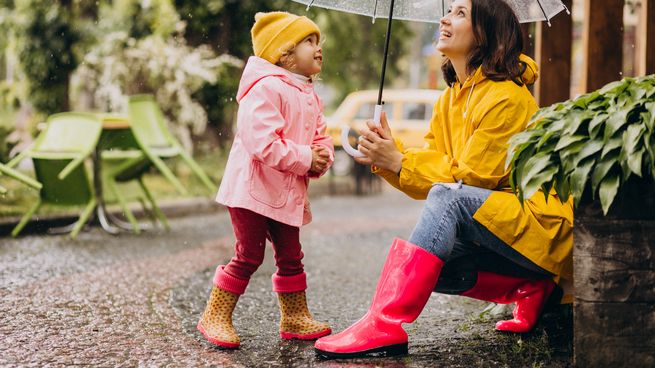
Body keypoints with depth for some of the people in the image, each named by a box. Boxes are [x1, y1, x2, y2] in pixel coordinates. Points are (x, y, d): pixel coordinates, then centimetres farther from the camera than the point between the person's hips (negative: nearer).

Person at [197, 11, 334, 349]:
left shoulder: (309, 96, 15)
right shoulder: (265, 88, -16)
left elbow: (321, 137, 16)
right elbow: (263, 143, -26)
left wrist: (322, 159, -7)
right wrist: (305, 158, -20)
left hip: (288, 194, 9)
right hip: (253, 190, -9)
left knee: (291, 256, 14)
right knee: (248, 256, -5)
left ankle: (295, 318, 25)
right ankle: (215, 318, 6)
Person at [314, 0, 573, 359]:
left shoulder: (506, 98, -14)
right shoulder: (449, 101, 11)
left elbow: (472, 176, -18)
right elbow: (428, 171, 4)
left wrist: (399, 162, -18)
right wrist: (386, 157, -14)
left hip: (540, 225, -9)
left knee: (448, 197, -31)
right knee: (423, 263, -10)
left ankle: (384, 325, -38)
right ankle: (527, 287, -1)